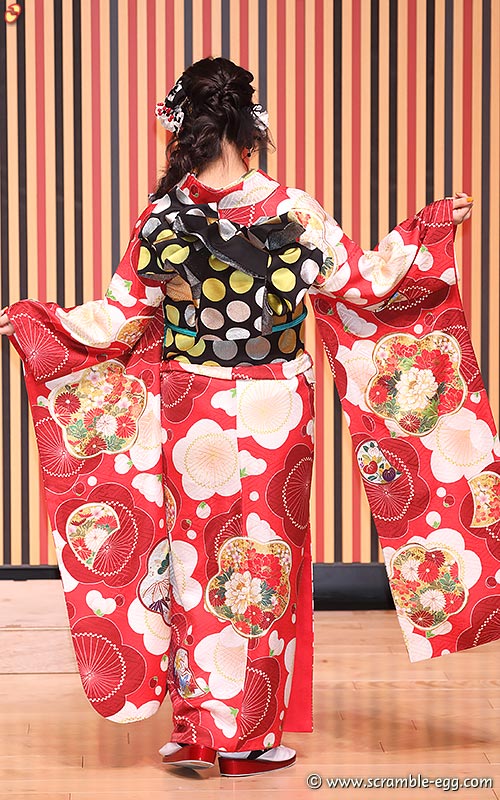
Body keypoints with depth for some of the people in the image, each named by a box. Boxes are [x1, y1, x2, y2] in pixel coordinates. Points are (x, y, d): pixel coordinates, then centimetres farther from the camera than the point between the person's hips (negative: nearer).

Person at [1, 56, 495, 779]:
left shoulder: (162, 217, -8)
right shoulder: (295, 212, -10)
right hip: (275, 417, -1)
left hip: (190, 418, 1)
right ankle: (252, 740, 17)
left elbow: (120, 320, -2)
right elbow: (362, 287, -1)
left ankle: (195, 732, 18)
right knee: (265, 567, 9)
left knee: (195, 566, 12)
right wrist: (424, 233, 12)